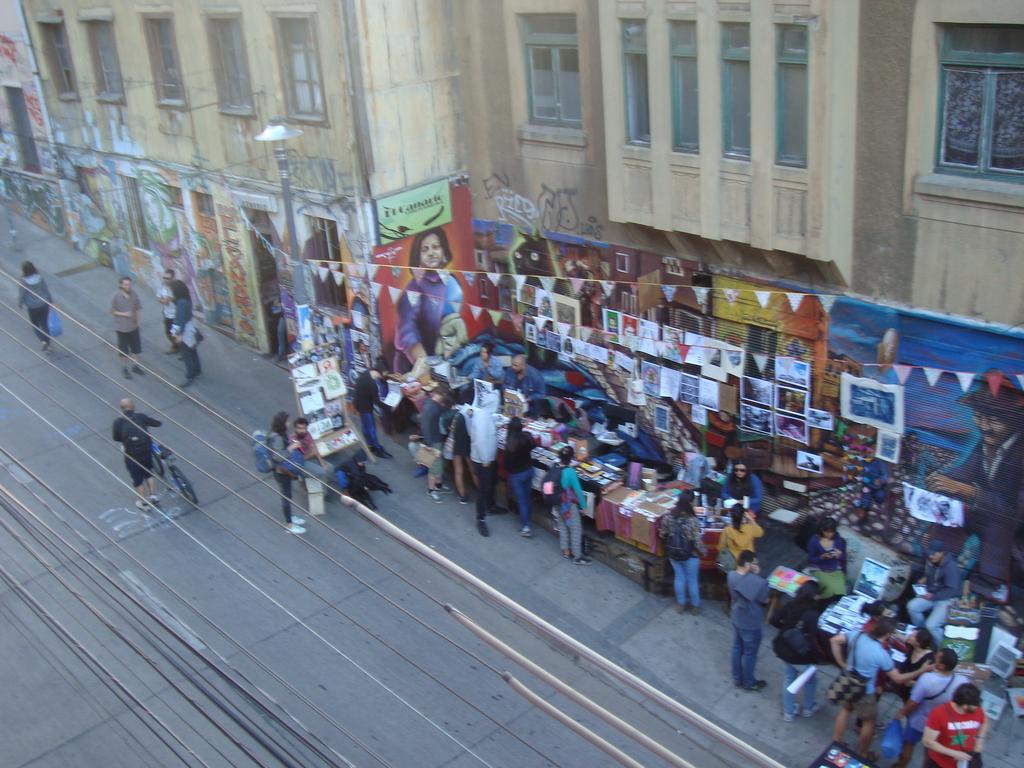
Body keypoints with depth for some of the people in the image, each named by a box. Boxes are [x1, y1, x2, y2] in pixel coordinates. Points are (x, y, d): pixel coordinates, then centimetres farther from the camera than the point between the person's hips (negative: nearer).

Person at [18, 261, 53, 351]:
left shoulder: (23, 282, -19)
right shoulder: (40, 278, -10)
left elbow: (21, 295, -11)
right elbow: (46, 290, -2)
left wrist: (20, 303, 8)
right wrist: (50, 300, 11)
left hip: (32, 307, -3)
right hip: (44, 304, 3)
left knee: (35, 324, 16)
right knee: (44, 323, 16)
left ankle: (43, 340, -3)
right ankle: (48, 343, 22)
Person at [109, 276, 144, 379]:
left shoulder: (134, 294, -9)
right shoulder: (116, 297, -18)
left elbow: (137, 309, 2)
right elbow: (112, 311, -9)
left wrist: (137, 321, 2)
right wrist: (124, 314, -22)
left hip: (133, 326, 3)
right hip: (122, 327, -3)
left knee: (136, 347, 15)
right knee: (123, 349, 10)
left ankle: (135, 366, 33)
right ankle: (124, 369, 27)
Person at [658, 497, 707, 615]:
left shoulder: (668, 518, -13)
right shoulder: (692, 520, -24)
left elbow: (662, 534, 1)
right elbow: (697, 540, -20)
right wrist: (703, 551, -1)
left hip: (673, 554, 3)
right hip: (690, 556, -3)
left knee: (679, 577, 22)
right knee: (692, 580, 15)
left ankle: (681, 604, 34)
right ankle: (695, 606, 30)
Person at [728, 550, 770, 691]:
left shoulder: (731, 575, -13)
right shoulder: (757, 582, -32)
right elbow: (765, 600, -14)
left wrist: (754, 575, -11)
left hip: (736, 619, 6)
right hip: (751, 623, -6)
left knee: (737, 648, 24)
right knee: (749, 653, 15)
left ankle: (737, 679, 41)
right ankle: (748, 682, 35)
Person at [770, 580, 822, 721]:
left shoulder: (790, 605, -11)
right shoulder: (812, 614, -28)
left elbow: (773, 621, -4)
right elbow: (811, 640, -28)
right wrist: (815, 658, -14)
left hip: (784, 651, 5)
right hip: (801, 657, -5)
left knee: (790, 679, 25)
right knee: (810, 680, 24)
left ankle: (789, 712, 39)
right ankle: (808, 708, 45)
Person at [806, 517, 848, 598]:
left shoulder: (840, 540, -2)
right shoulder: (814, 541, -10)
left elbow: (844, 558, 5)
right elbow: (810, 559, -5)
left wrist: (839, 555, -18)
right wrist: (822, 557, -22)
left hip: (836, 570, 3)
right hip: (819, 570, -3)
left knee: (841, 590, -24)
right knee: (832, 589, -27)